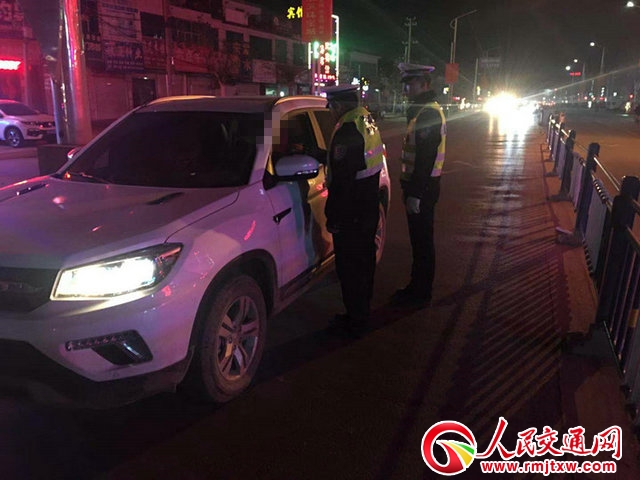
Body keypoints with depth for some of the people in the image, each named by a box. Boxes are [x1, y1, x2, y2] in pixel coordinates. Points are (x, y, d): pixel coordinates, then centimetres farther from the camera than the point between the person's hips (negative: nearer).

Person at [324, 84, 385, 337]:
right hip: (369, 207, 10)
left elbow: (342, 180, -24)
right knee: (364, 260, 20)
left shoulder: (347, 131, -22)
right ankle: (362, 312, 37)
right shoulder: (368, 121, 7)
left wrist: (333, 217, -18)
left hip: (351, 212, -10)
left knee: (350, 266, 2)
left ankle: (355, 321, 14)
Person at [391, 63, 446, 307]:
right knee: (418, 240, 17)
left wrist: (415, 193, -24)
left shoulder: (429, 114, -17)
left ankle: (420, 294, 13)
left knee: (422, 241, 0)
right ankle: (417, 287, 30)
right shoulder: (421, 111, 15)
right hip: (417, 185, 10)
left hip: (422, 188, -10)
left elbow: (426, 158, -23)